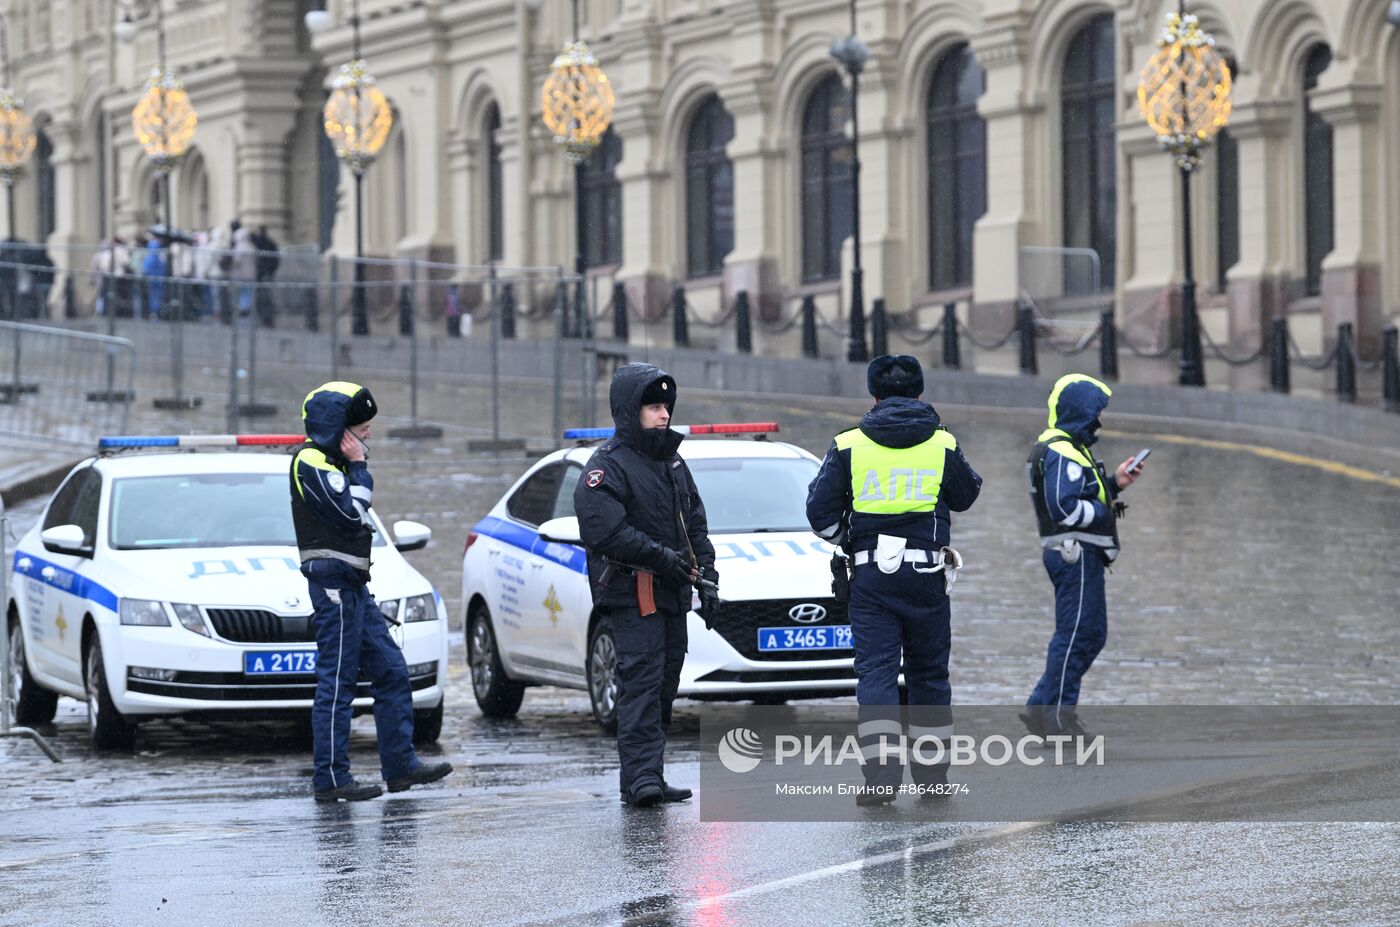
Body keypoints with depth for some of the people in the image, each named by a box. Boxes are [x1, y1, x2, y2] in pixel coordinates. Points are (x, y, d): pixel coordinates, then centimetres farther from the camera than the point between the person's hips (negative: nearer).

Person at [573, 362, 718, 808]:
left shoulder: (672, 461, 18)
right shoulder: (607, 465, -8)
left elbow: (696, 523, 22)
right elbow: (605, 529, -19)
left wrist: (706, 574, 11)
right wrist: (662, 556, -19)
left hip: (672, 594, 8)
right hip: (630, 592, -8)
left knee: (665, 684, 8)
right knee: (641, 679, -16)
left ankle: (645, 776, 12)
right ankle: (641, 776, -20)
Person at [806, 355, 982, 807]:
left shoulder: (848, 446, -1)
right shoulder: (942, 444, 1)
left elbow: (820, 512, -1)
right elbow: (966, 495, 17)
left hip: (870, 575, -1)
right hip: (927, 574, 1)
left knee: (875, 671, -1)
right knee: (929, 672, 12)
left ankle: (880, 773, -13)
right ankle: (932, 773, 17)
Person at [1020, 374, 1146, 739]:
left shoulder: (1070, 448, 19)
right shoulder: (1062, 452, -16)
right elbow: (1064, 508, -24)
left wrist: (1115, 483, 13)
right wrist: (1105, 511, -12)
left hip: (1080, 554, 11)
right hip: (1076, 553, -11)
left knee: (1092, 634, 13)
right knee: (1076, 633, -8)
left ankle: (1041, 708, 13)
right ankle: (1057, 717, -4)